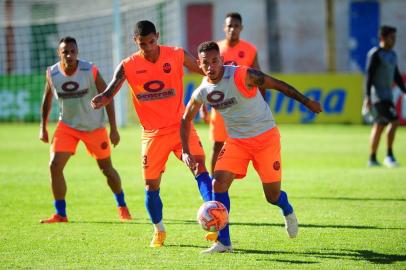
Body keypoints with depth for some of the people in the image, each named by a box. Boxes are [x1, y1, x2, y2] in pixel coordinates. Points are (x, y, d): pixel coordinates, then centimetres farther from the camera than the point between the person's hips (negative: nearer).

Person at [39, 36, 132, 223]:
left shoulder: (90, 71, -20)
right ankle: (60, 214, -3)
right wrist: (43, 127, 11)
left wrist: (113, 129, -14)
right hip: (67, 125, 2)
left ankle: (122, 205, 33)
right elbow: (47, 99, 7)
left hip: (94, 127, -2)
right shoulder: (52, 74, -11)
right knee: (55, 166, -13)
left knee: (106, 169, 8)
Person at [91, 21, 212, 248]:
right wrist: (100, 100, -35)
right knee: (151, 185, 5)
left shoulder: (177, 56, -5)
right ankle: (159, 231, 27)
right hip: (153, 133, 1)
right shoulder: (128, 66, -6)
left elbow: (206, 71, 8)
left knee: (200, 168, -21)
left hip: (181, 126, -1)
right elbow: (110, 92, -13)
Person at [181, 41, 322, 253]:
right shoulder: (202, 92, -6)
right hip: (236, 141, 4)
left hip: (265, 137, -4)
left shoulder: (242, 76, -21)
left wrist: (307, 102, -4)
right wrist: (186, 152, 0)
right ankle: (224, 242, -8)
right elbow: (186, 119, 10)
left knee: (273, 196, 1)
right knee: (218, 183, -15)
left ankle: (288, 211, 39)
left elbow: (278, 85, -11)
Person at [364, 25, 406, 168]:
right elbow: (369, 75, -15)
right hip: (377, 95, -8)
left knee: (379, 126, 6)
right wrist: (367, 96, -20)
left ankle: (372, 159, 10)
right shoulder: (375, 54, -11)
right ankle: (389, 156, -13)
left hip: (387, 96, 8)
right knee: (394, 121, -16)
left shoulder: (392, 55, 15)